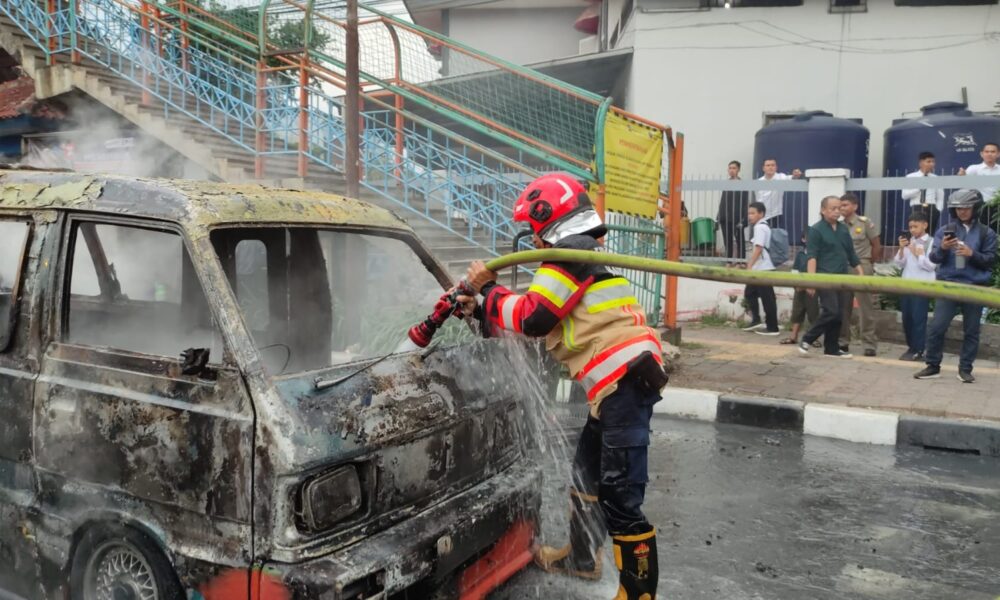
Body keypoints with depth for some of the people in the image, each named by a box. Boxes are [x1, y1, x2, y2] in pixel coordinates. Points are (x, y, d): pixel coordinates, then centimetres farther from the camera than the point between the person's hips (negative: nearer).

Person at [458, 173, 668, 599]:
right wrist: (480, 313, 24)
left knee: (619, 497, -8)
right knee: (586, 473, 23)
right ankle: (582, 558, 40)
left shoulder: (570, 255, -9)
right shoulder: (579, 259, 23)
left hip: (625, 382, -11)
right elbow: (537, 322, 26)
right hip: (620, 384, 11)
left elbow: (532, 318, -16)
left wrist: (488, 288, -1)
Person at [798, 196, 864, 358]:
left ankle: (832, 348, 16)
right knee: (831, 312, -15)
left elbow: (851, 254, 18)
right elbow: (812, 257, -12)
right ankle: (806, 340, -1)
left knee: (839, 315, 7)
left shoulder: (843, 229, 13)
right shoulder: (816, 229, -6)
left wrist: (861, 274, 14)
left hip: (841, 278, 7)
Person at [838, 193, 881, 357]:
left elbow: (877, 246, 2)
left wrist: (868, 264, 6)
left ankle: (870, 344, 2)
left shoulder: (865, 223, -4)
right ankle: (843, 341, 17)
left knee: (865, 308, -2)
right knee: (843, 308, 7)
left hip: (861, 268, -4)